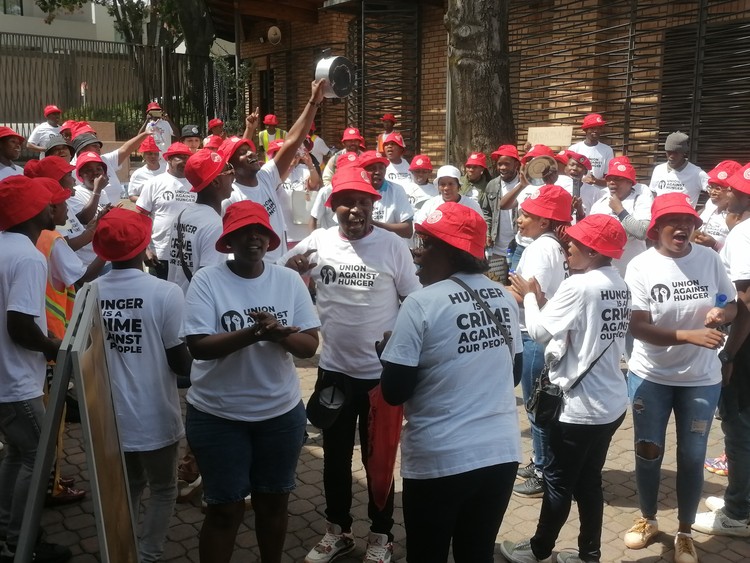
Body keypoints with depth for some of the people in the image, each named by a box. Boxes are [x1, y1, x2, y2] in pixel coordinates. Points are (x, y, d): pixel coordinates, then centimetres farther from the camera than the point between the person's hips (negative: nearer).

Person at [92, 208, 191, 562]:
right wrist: (196, 373, 9)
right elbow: (179, 361, -13)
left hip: (110, 415, 4)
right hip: (153, 417, -4)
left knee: (126, 487, 26)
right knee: (163, 490, 17)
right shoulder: (165, 293, -19)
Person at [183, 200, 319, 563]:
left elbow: (310, 344, -5)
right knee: (225, 508, 9)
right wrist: (253, 333, -30)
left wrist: (279, 334, -25)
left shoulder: (289, 280, -2)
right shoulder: (207, 280, -11)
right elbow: (198, 345, -18)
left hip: (281, 412, 3)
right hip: (218, 415, -3)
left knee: (273, 501, 20)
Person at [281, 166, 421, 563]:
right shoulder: (318, 241, -2)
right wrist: (292, 270, -18)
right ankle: (337, 529, 37)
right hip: (333, 370, 3)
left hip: (381, 372, -2)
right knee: (335, 455, 17)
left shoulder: (393, 246, -8)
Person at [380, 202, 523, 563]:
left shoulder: (422, 303, -16)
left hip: (440, 459, -5)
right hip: (502, 451, 6)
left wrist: (393, 350, 4)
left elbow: (394, 392, -13)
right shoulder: (505, 298, 3)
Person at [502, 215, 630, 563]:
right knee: (589, 481, 19)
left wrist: (529, 296, 1)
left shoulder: (579, 286, -20)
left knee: (558, 481, 10)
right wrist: (542, 300, 5)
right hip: (612, 403, 8)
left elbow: (539, 332, -15)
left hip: (581, 405, -8)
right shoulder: (620, 286, 5)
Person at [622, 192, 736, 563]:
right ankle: (647, 519, 36)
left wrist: (722, 314, -18)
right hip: (650, 376, -1)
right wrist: (690, 335, -31)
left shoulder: (709, 258, -7)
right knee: (648, 452, 12)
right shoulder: (640, 266, -14)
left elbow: (732, 304, 6)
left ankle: (685, 533, 31)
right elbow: (638, 327, -18)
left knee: (692, 457, 10)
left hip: (701, 378, 1)